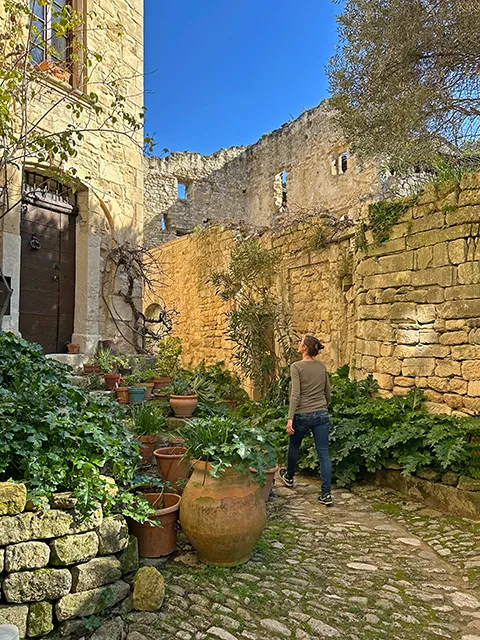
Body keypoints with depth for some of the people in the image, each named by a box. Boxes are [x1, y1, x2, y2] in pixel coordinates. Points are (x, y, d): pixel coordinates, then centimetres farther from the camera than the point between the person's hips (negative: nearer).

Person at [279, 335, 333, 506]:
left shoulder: (296, 367, -11)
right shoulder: (322, 367, 5)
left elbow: (295, 394, -18)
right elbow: (328, 394, 12)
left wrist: (290, 418, -17)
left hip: (303, 415, -4)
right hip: (322, 415, 4)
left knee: (294, 447, 21)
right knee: (323, 453, 3)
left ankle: (289, 477, 43)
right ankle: (326, 494, -1)